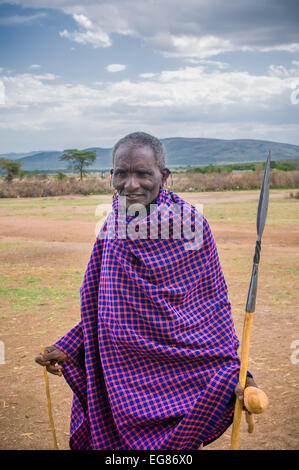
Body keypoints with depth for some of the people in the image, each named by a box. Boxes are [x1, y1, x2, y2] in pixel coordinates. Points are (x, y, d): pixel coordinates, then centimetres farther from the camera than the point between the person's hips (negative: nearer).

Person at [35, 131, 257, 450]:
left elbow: (215, 307, -7)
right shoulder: (113, 229, 2)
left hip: (175, 381, -4)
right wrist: (67, 349, 6)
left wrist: (234, 371, -13)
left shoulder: (189, 224, -11)